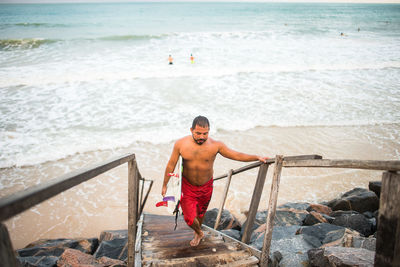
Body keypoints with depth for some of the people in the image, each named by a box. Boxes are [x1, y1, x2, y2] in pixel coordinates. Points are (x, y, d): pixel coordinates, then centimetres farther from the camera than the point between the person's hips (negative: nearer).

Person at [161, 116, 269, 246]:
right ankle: (199, 233, 32)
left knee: (200, 213, 22)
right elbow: (171, 164, -5)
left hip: (206, 187, 1)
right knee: (189, 218, -4)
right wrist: (164, 185, 1)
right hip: (187, 186, -1)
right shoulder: (180, 144, -16)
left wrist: (257, 157, -22)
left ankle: (197, 233, 55)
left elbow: (236, 155, -12)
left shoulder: (215, 145, -18)